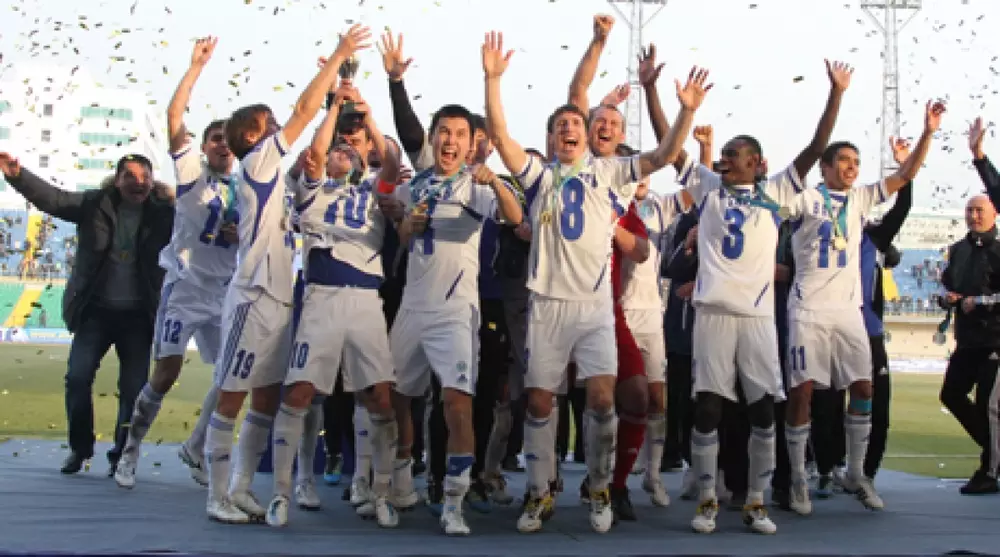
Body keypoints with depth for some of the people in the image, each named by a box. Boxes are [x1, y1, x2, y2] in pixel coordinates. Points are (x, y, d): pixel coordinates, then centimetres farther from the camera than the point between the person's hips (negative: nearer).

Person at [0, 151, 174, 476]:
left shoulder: (163, 214, -2)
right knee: (78, 377, -7)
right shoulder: (95, 204, -1)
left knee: (134, 388, 0)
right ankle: (79, 448, 12)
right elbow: (53, 198, -6)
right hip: (96, 310, 0)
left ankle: (123, 455, 15)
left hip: (138, 315, 0)